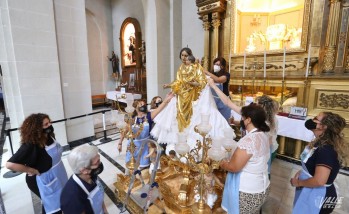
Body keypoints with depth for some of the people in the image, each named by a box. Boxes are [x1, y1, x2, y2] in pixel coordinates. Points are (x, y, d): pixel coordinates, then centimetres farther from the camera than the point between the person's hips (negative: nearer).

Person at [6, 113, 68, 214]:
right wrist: (32, 171, -26)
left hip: (58, 174, 7)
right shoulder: (30, 144, -30)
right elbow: (10, 164, -34)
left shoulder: (49, 136, -7)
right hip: (45, 179, -7)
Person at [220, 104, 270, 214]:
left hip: (248, 192, -8)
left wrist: (222, 163, -8)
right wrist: (231, 159, 7)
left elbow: (234, 167, -26)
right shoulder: (263, 135, -2)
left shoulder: (248, 140, -31)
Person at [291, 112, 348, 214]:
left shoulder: (326, 150, -28)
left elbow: (319, 181, -31)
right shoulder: (321, 143, 3)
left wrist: (298, 183, -17)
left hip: (317, 196, -9)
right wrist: (301, 172, 2)